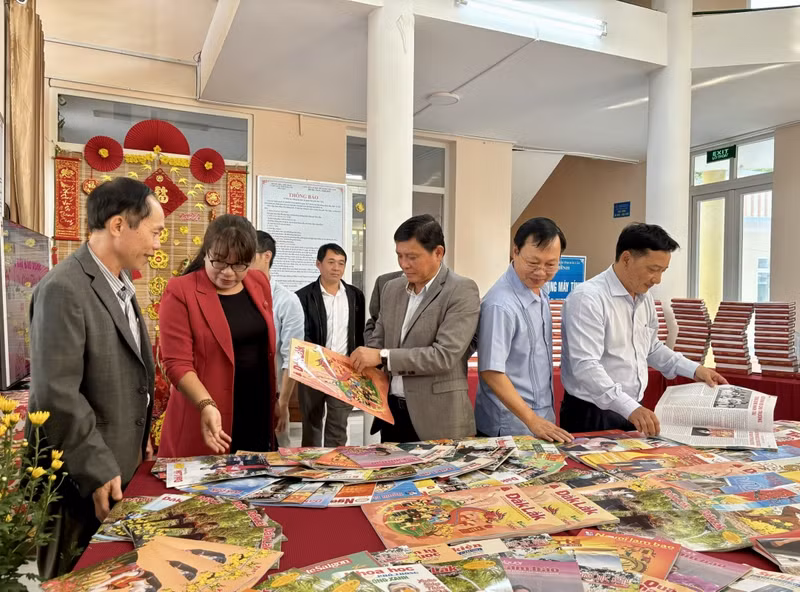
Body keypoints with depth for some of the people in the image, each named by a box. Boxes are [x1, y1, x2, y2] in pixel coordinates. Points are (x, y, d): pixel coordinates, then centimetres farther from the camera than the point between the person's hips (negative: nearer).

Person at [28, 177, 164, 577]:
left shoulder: (120, 287, 9)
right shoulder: (64, 289, -21)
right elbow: (56, 394, -24)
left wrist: (139, 438, 14)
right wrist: (99, 470, -20)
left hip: (124, 464, 8)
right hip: (87, 477, -8)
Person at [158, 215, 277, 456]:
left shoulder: (259, 283, 5)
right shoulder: (180, 291, -11)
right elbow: (177, 363, -14)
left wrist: (279, 398, 12)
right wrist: (207, 405, -27)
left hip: (259, 414, 5)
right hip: (209, 418, -4)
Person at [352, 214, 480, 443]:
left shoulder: (462, 291, -12)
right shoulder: (392, 288, 9)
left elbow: (445, 355, -21)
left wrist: (383, 356, -22)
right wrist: (360, 364, -3)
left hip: (438, 419, -6)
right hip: (391, 411, 6)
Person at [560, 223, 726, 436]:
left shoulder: (645, 298, 7)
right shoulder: (588, 298, -20)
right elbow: (586, 366, -28)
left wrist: (694, 369, 13)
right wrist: (629, 407, -36)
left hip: (635, 412, 8)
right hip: (592, 416, -7)